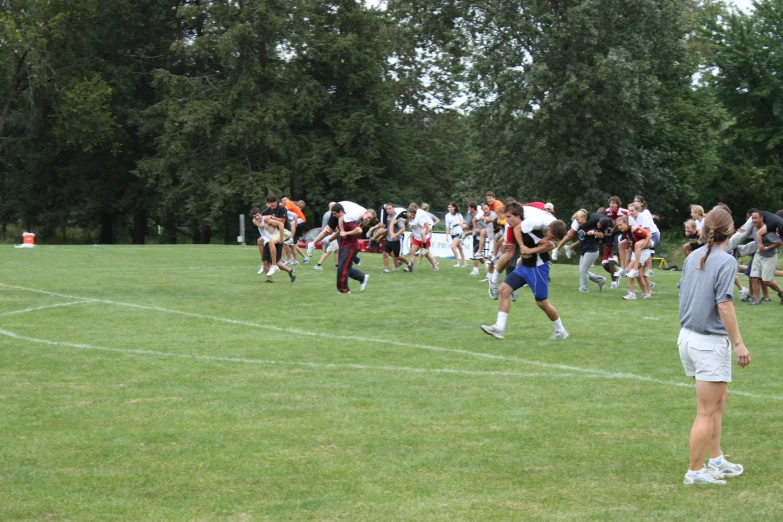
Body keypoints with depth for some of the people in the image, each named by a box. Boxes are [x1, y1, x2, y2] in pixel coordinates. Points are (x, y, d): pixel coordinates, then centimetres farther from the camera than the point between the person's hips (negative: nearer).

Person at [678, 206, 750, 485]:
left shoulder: (693, 257, 4)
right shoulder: (726, 261, -16)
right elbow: (724, 306, -20)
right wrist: (739, 343, -16)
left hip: (688, 337, 8)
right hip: (710, 342, -8)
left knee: (719, 399, 22)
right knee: (707, 412, 2)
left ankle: (716, 460, 28)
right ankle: (695, 472, 9)